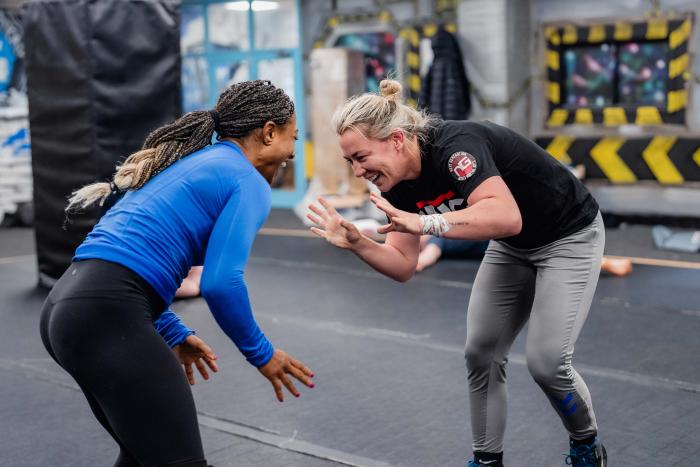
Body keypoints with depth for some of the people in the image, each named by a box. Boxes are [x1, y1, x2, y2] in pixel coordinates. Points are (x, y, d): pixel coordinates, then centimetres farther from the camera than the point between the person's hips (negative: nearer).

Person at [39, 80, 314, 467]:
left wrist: (174, 333, 28)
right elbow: (220, 282, -16)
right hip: (107, 317, -10)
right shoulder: (248, 181, -1)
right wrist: (261, 355, 0)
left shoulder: (183, 161, 24)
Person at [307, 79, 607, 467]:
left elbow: (507, 217, -49)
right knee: (480, 354, 3)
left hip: (569, 236, -7)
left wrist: (425, 223, -55)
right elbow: (404, 267, -7)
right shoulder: (400, 183, -10)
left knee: (546, 362, -11)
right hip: (512, 248, 8)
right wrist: (356, 243, -24)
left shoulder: (454, 145, -35)